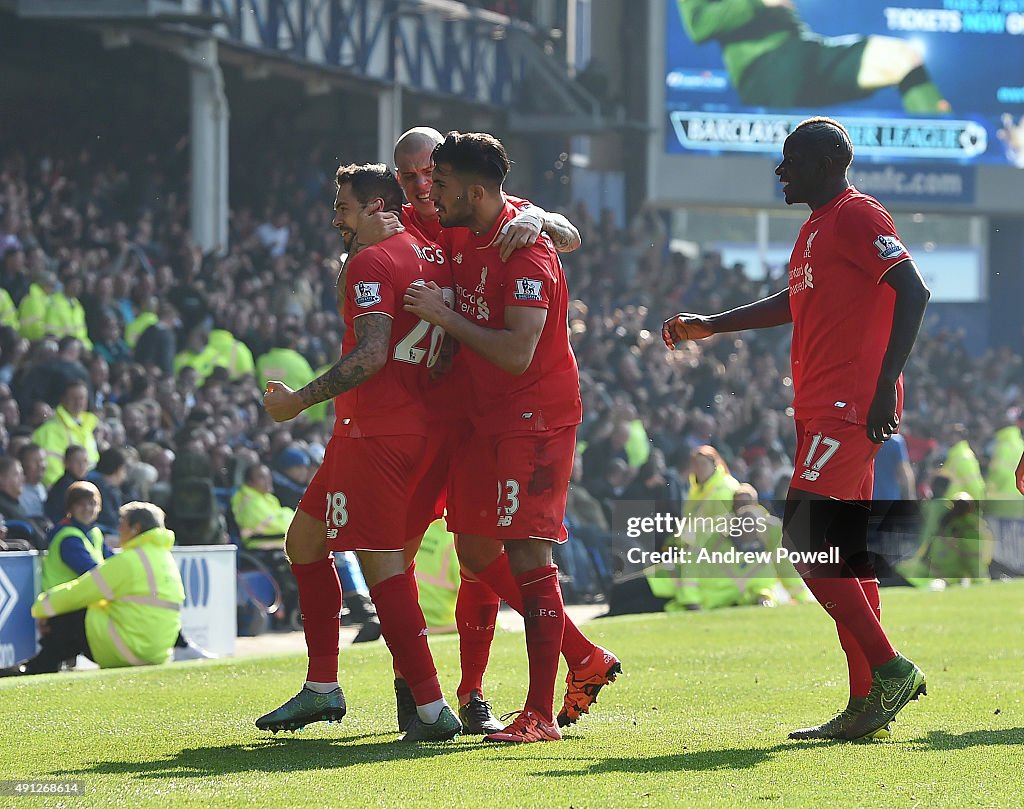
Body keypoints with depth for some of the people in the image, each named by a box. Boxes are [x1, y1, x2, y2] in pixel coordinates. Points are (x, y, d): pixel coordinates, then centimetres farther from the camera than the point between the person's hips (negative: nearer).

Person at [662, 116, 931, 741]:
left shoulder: (858, 216, -9)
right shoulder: (818, 226, 21)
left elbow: (914, 292, -20)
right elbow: (796, 303, 37)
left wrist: (885, 385, -25)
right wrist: (709, 326, 39)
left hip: (847, 406, -10)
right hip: (822, 408, 10)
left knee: (803, 541, -15)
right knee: (845, 552, 7)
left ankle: (890, 669, -12)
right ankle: (867, 704, 6)